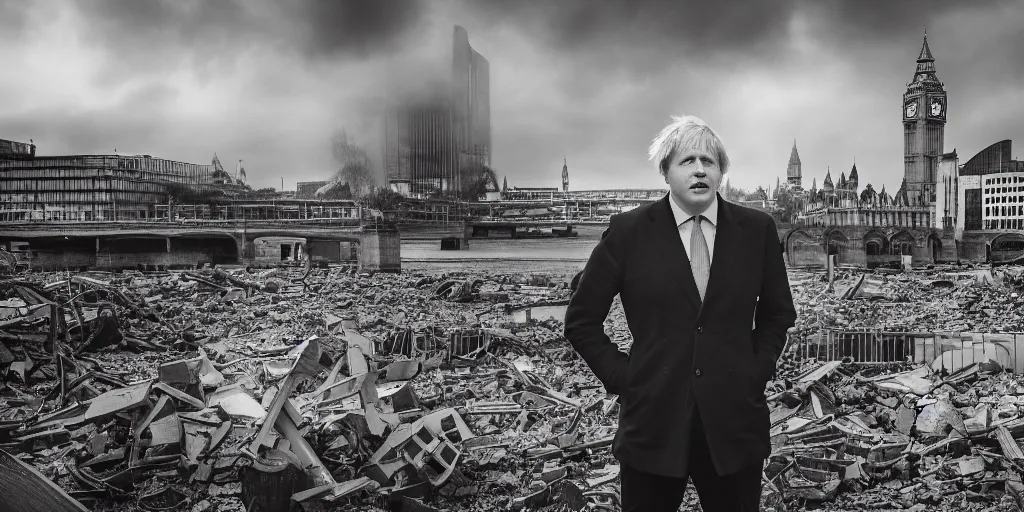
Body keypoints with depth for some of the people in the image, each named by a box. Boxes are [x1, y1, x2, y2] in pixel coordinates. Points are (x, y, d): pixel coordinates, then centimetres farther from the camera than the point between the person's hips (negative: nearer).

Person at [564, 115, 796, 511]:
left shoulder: (757, 230, 2)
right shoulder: (628, 231, -4)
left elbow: (778, 312, 16)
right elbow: (581, 320, 3)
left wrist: (758, 369, 4)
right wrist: (620, 376, -4)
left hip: (735, 422, 2)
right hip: (652, 422, -1)